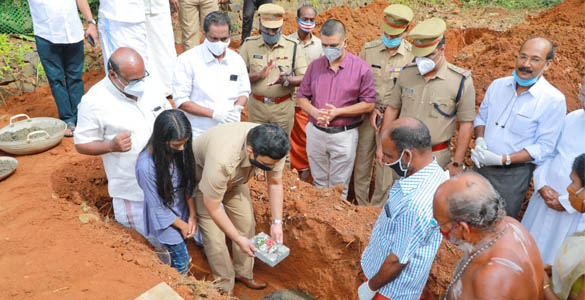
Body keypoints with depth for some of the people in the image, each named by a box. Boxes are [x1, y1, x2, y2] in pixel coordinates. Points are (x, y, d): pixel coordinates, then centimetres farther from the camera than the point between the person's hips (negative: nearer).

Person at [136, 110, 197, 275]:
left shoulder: (179, 149, -17)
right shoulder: (146, 167, -32)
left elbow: (188, 184, -5)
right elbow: (157, 206, -20)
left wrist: (192, 215, -9)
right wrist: (181, 225, -9)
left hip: (182, 208, 5)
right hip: (164, 218, -5)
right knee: (181, 262, 3)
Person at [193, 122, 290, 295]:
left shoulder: (272, 149, -30)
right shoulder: (223, 160, -46)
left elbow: (275, 183, -11)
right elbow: (212, 207, -31)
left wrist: (277, 222, -15)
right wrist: (238, 239, -23)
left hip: (235, 177, 5)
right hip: (202, 177, -5)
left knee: (246, 223, 8)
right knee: (215, 236, -5)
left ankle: (243, 273, 31)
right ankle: (225, 286, 18)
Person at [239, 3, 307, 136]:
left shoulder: (293, 47, -4)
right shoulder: (249, 45, -1)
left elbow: (304, 78, -6)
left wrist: (285, 81, -25)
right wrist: (259, 75, -21)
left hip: (283, 107, -1)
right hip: (256, 105, 1)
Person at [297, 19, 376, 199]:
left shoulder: (361, 68, -7)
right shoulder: (315, 66, 4)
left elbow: (369, 104, -7)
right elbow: (301, 97, 8)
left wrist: (338, 112, -17)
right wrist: (314, 112, -14)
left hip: (344, 135, -3)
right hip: (316, 133, 4)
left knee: (339, 187, 8)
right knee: (319, 183, 17)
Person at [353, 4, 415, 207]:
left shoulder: (413, 55, -8)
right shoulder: (368, 50, -1)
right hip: (366, 114, 3)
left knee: (388, 168, 4)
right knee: (362, 162, 12)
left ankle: (379, 209, 22)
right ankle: (361, 206, 30)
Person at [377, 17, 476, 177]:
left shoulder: (461, 80, -11)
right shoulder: (407, 73, 0)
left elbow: (466, 124, -8)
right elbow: (392, 108, 8)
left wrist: (457, 163, -9)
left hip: (436, 158, -3)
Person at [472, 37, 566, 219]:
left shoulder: (554, 100, -14)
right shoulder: (497, 85, 1)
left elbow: (544, 147, -14)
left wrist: (502, 159, -22)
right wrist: (479, 140, -9)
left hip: (513, 174, -4)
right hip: (481, 165, 4)